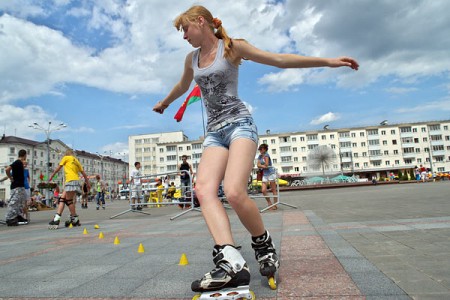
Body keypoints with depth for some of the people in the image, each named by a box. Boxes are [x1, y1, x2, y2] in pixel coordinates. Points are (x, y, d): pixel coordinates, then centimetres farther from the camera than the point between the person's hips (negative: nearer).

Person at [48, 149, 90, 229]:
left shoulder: (66, 157, 7)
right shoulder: (76, 161, 24)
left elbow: (58, 168, 11)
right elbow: (84, 174, 23)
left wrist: (51, 176, 24)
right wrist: (88, 184, 29)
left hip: (71, 180, -8)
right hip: (76, 181, 8)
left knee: (68, 201, -4)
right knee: (62, 199, 6)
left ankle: (75, 219, 0)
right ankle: (57, 218, 0)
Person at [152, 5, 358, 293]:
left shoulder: (232, 47, 4)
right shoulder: (192, 59, 20)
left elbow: (280, 59, 0)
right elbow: (182, 86, 40)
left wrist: (328, 61, -6)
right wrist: (164, 103, 57)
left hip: (239, 124, -5)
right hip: (214, 132, 6)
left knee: (234, 192, -27)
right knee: (204, 189, -23)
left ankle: (264, 243, -1)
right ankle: (231, 262, -31)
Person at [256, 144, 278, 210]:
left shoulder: (266, 155, -6)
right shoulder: (259, 156, 13)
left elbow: (266, 164, -16)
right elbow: (258, 165, 2)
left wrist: (260, 165, -1)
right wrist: (263, 166, -13)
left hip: (271, 173, -6)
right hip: (264, 174, 6)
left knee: (274, 190, 0)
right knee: (263, 190, -5)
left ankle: (275, 205, 6)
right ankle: (269, 203, 11)